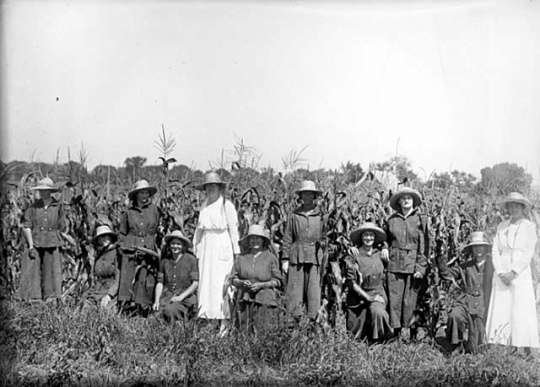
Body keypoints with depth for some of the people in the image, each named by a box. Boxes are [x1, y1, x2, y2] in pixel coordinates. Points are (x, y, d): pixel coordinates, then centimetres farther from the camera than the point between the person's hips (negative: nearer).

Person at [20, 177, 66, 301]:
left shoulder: (58, 206, 0)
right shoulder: (33, 206, 1)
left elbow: (61, 227, 8)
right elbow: (26, 227, -2)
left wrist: (52, 237, 2)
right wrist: (31, 245, -8)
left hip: (52, 244, 0)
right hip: (35, 243, 0)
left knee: (51, 271, 5)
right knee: (32, 270, -3)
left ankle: (50, 297, 13)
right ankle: (33, 297, 2)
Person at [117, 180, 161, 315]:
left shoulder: (154, 209, 7)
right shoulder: (129, 212, 6)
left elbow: (159, 230, 13)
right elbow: (122, 233, 13)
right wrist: (126, 247, 0)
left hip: (149, 252, 0)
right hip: (130, 252, 0)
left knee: (146, 281, -1)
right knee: (127, 280, -5)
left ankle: (143, 312, 5)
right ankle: (124, 311, 0)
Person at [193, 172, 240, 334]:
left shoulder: (227, 205, -4)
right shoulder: (204, 205, 11)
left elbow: (234, 230, -4)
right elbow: (199, 228, 16)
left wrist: (236, 252, -6)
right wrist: (196, 247, 12)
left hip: (222, 248, -5)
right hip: (206, 248, 5)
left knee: (221, 284, -6)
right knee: (205, 283, 3)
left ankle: (224, 322, -1)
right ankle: (206, 317, 8)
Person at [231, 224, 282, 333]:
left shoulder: (271, 258, 5)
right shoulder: (242, 258, 12)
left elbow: (277, 281, 3)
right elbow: (233, 279, 12)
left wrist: (261, 285, -11)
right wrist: (242, 282, -8)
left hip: (264, 300, -2)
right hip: (244, 300, 2)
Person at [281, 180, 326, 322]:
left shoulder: (320, 216, 7)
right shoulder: (294, 215, 7)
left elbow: (324, 239, 7)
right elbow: (287, 238, 8)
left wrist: (323, 260, 2)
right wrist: (285, 259, 2)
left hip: (315, 257, 0)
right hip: (296, 257, 0)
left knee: (314, 292, -2)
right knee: (295, 292, -1)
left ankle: (313, 320, 4)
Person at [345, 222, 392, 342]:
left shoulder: (378, 255, 6)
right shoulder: (354, 255, -7)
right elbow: (351, 282, -10)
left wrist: (379, 295, 2)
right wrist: (368, 297, -13)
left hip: (377, 295, 2)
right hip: (358, 298, -2)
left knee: (377, 312, -33)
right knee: (356, 338, -4)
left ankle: (377, 340, -11)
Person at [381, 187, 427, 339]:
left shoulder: (419, 220, 2)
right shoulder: (392, 219, 9)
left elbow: (423, 246, 0)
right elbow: (385, 237, 25)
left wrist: (420, 268, -7)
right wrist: (384, 248, 4)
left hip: (412, 265, -2)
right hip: (395, 264, 2)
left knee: (409, 300, 0)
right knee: (394, 298, -1)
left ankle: (405, 328, 13)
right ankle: (396, 329, 6)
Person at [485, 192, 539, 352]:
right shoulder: (501, 226, 11)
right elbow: (495, 251, 7)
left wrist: (513, 273, -12)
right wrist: (500, 273, -6)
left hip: (521, 274, -3)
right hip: (502, 275, 3)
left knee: (523, 311, -7)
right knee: (500, 311, -4)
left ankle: (527, 350, -4)